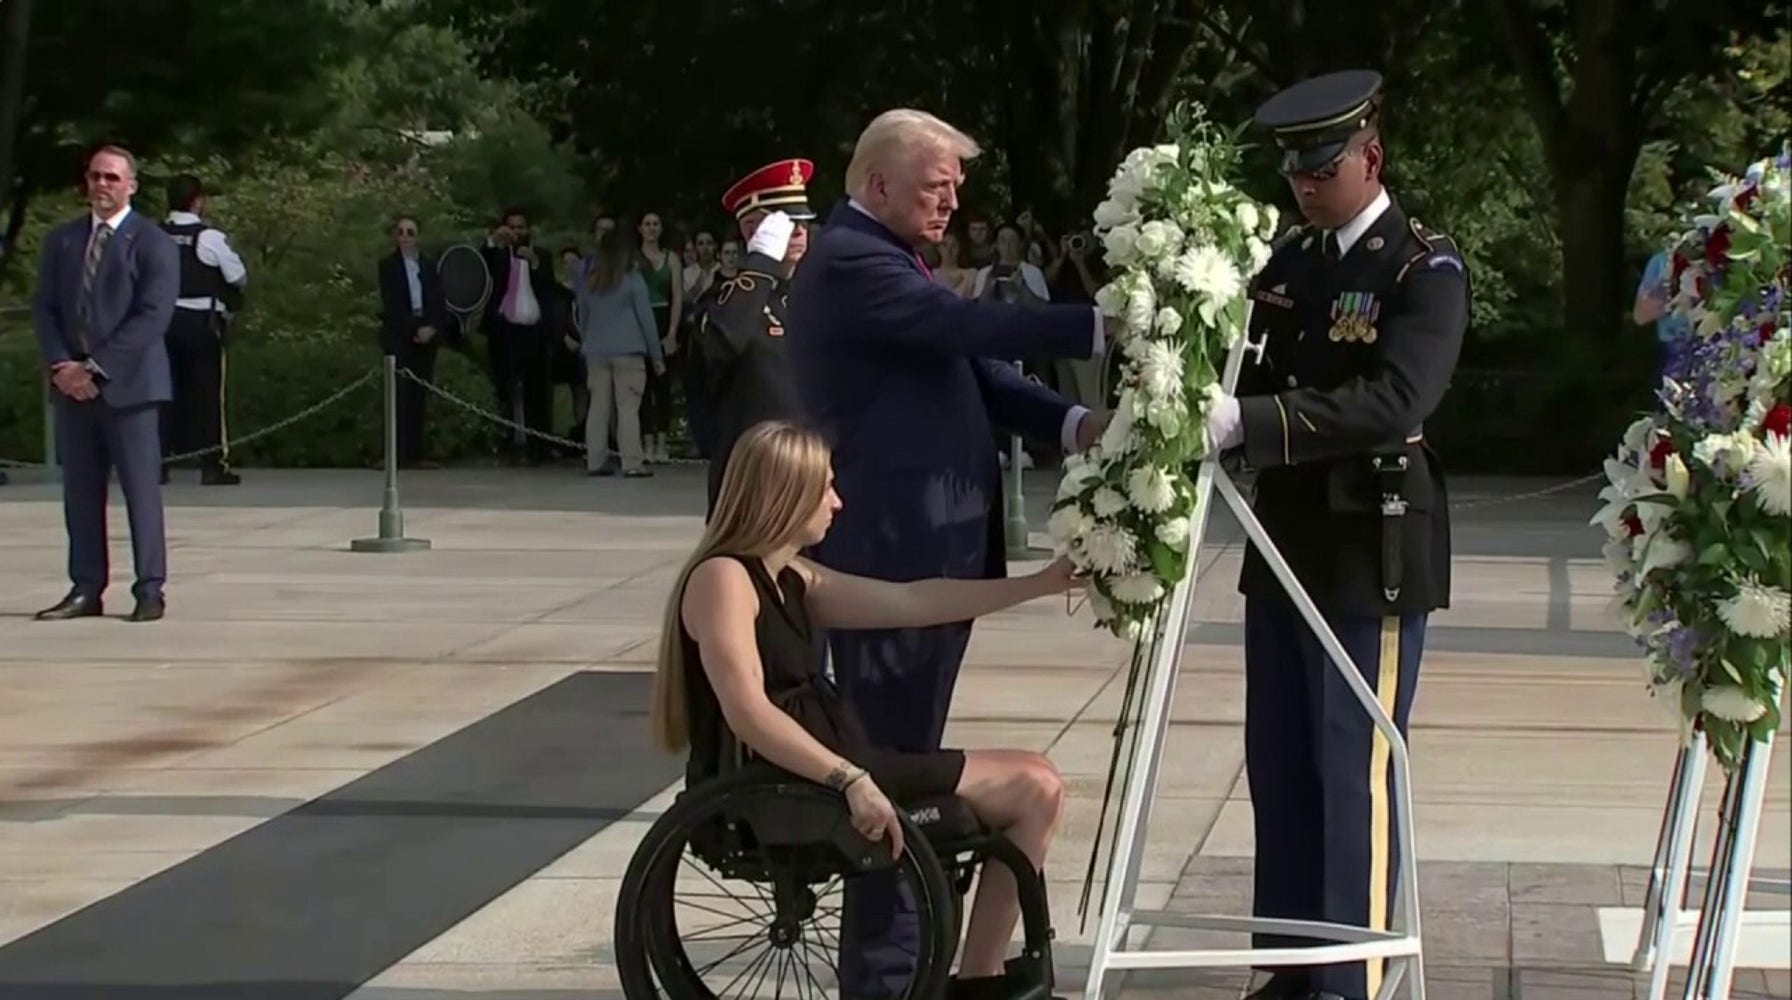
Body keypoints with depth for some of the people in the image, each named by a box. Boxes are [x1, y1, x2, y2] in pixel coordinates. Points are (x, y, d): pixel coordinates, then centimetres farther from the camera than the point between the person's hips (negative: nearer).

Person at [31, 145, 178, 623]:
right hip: (72, 385, 5)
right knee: (80, 490, 5)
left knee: (141, 488, -3)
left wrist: (96, 368, -15)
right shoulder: (61, 241, 14)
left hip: (128, 384, -5)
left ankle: (150, 590, 1)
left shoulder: (152, 243, -3)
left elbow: (152, 317, -11)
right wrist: (61, 365, -6)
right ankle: (86, 589, 9)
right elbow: (44, 308, 11)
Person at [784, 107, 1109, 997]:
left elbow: (967, 367, 11)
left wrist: (1071, 422, -5)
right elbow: (970, 324, -26)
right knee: (892, 763, -6)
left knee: (907, 758, 16)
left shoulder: (889, 261, 19)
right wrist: (1100, 327, -29)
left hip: (929, 548, 11)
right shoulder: (849, 262, -13)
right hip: (889, 553, -11)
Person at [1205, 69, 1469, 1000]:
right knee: (1277, 767, 11)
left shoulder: (1426, 267, -11)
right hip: (1285, 545, 7)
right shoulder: (1288, 260, 11)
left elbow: (1396, 400, -24)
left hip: (1373, 553, -7)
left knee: (1355, 774, -3)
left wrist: (1250, 422, -32)